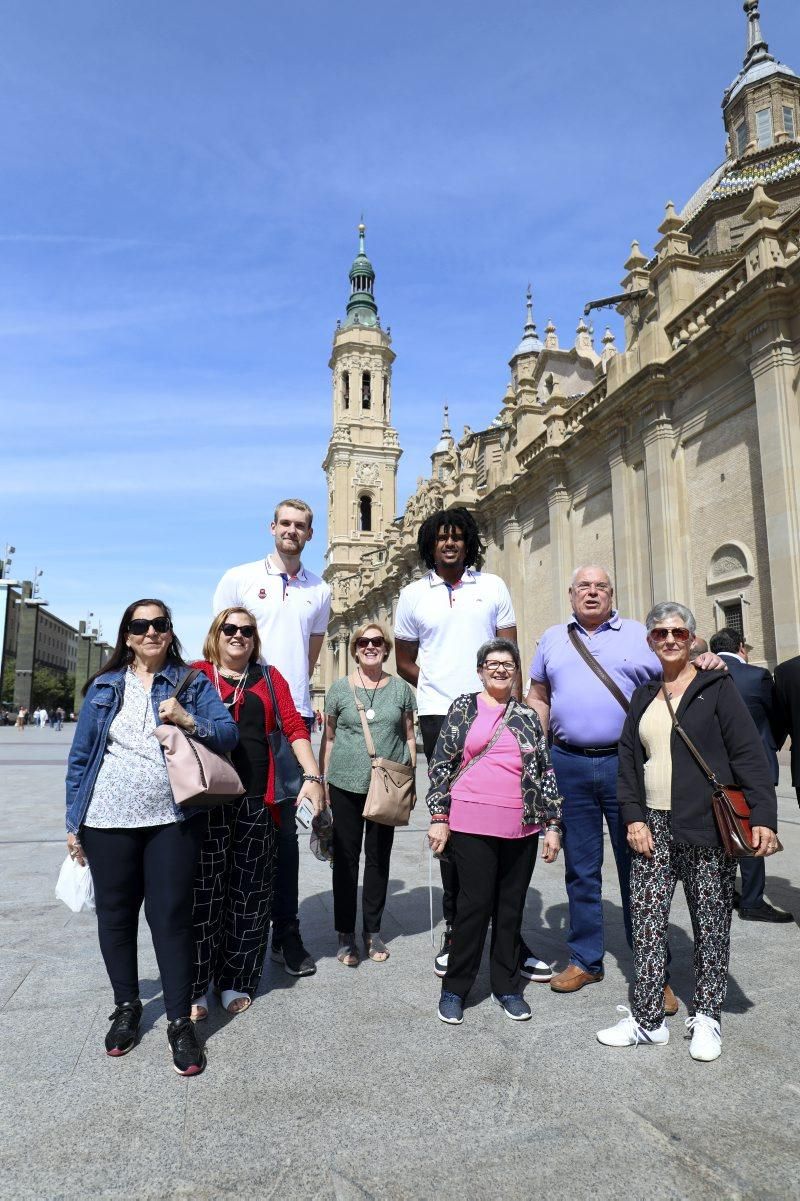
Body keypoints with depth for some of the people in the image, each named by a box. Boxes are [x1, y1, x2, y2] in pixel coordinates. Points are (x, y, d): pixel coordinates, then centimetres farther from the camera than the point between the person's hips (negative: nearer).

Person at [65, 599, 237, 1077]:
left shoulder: (193, 683, 4)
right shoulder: (104, 687, 8)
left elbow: (229, 733, -4)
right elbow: (80, 756, 9)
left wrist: (189, 721, -22)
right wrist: (74, 822, 7)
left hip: (173, 821, -2)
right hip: (108, 822, 2)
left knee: (172, 916, 0)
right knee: (115, 914, 13)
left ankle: (180, 1021, 14)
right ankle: (126, 1007, 33)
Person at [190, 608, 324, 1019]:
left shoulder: (269, 678, 12)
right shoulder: (196, 675, 7)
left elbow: (294, 726, 5)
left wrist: (312, 775, -4)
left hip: (257, 799, 2)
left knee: (249, 893, 10)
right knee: (204, 892, 4)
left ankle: (236, 981, 25)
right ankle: (195, 988, 19)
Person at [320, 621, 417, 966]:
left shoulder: (400, 688, 4)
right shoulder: (339, 688, 1)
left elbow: (409, 737, 8)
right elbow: (328, 738, 5)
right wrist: (323, 782, 3)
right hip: (346, 784, -1)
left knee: (379, 857, 11)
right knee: (346, 856, 5)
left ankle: (372, 930, 25)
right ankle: (346, 934, 18)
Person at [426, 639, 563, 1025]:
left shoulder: (528, 716, 10)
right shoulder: (464, 707, 2)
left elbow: (545, 772, 11)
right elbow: (441, 763, 0)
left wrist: (552, 825, 7)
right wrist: (439, 817, -4)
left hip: (521, 830, 3)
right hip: (472, 827, -3)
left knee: (512, 906, 11)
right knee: (475, 904, 0)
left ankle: (506, 986, 27)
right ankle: (454, 988, 17)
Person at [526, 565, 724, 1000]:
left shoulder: (640, 635, 6)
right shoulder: (552, 639, 13)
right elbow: (538, 698, 15)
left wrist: (704, 664, -17)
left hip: (625, 764, -2)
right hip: (569, 766, 2)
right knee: (581, 869, 12)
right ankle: (585, 960, 26)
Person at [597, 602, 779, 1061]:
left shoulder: (717, 687, -1)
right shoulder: (644, 696, 13)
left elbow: (749, 754, -7)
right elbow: (629, 761, 12)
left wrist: (763, 815, -15)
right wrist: (633, 817, 2)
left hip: (708, 828, -4)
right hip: (653, 828, 4)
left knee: (712, 923, 6)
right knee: (646, 922, 3)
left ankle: (707, 1018, 24)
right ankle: (648, 1019, 15)